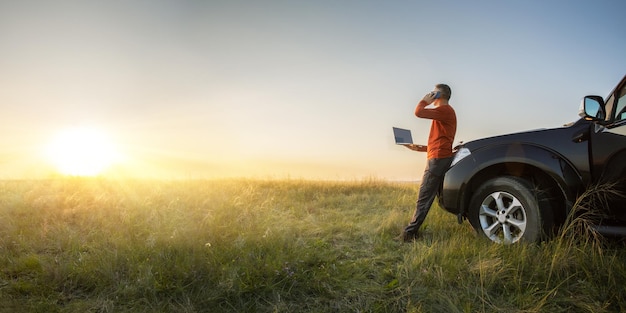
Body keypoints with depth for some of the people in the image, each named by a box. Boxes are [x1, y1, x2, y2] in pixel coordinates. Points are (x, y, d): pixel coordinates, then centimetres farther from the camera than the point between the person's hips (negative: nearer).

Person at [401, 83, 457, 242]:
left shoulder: (445, 109, -8)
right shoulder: (446, 111, 24)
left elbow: (418, 112, -21)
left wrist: (426, 100, -2)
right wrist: (421, 148, 17)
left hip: (438, 159, -10)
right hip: (440, 158, 10)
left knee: (424, 197, -11)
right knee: (427, 196, 10)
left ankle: (410, 232, -10)